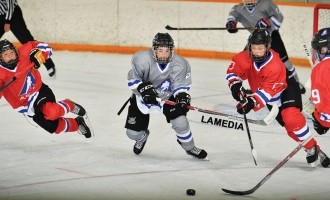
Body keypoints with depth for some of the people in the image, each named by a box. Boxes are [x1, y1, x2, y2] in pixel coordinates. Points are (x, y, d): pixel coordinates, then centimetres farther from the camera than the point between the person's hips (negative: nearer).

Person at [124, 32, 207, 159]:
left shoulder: (180, 64, -23)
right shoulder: (142, 59, -28)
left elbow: (181, 86, -18)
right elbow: (132, 80, -23)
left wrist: (182, 96, -38)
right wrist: (144, 88, -38)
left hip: (168, 96, 0)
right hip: (143, 96, 0)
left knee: (179, 119, -20)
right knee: (133, 133, -2)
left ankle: (189, 147, 9)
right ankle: (142, 137, 39)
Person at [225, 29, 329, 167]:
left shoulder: (275, 66, -37)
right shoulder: (244, 58, -22)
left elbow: (267, 92, -38)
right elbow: (233, 72, -7)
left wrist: (252, 103, -50)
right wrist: (235, 85, -25)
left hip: (286, 88, -6)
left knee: (291, 118, -28)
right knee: (289, 126, 0)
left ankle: (313, 149, -15)